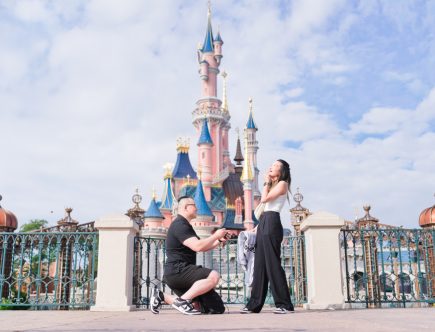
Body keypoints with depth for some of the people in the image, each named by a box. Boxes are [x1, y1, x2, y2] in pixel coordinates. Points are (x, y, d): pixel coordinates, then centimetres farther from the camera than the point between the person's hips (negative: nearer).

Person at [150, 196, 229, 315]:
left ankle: (162, 297, 11)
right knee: (214, 276, -26)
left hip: (181, 272, 10)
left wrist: (218, 241, 11)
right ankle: (182, 300, -18)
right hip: (177, 270, -10)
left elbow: (202, 247, 26)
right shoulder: (179, 225, -11)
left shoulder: (185, 225, 22)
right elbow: (198, 246, -24)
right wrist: (216, 235, -11)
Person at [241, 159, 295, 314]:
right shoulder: (273, 185, 26)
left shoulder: (282, 184, 0)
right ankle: (254, 304, 7)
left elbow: (265, 199, -12)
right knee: (260, 265, 5)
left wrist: (266, 183, 2)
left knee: (273, 264, -11)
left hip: (272, 223, -9)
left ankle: (284, 304, -7)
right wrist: (258, 226, 18)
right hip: (263, 223, 9)